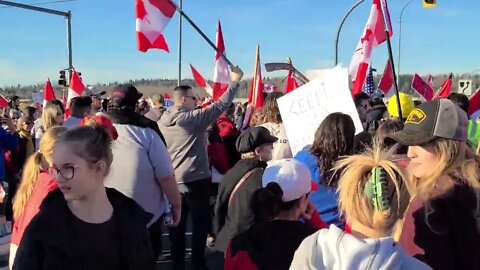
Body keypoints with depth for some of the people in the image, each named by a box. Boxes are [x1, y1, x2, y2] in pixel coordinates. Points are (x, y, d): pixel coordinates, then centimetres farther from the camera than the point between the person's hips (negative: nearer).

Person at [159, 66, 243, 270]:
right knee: (201, 224, 7)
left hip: (172, 180, 7)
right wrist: (236, 80, -5)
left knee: (177, 225, 13)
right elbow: (221, 105, -13)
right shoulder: (194, 118, -15)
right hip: (195, 180, -6)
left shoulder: (163, 121, 5)